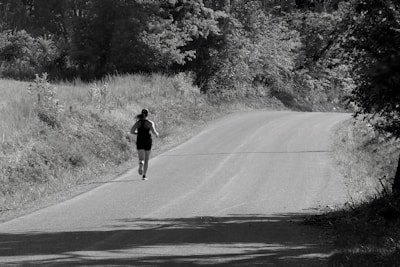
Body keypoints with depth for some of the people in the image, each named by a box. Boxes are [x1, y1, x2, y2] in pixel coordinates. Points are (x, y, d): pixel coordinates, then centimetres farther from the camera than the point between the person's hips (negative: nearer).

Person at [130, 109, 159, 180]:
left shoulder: (137, 122, 3)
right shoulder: (150, 123, -5)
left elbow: (132, 131, -1)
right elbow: (153, 131, -18)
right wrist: (156, 134, 4)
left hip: (139, 141, 1)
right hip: (148, 141, -1)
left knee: (141, 159, -4)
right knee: (146, 159, 14)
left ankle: (141, 166, -40)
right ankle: (144, 175, 14)